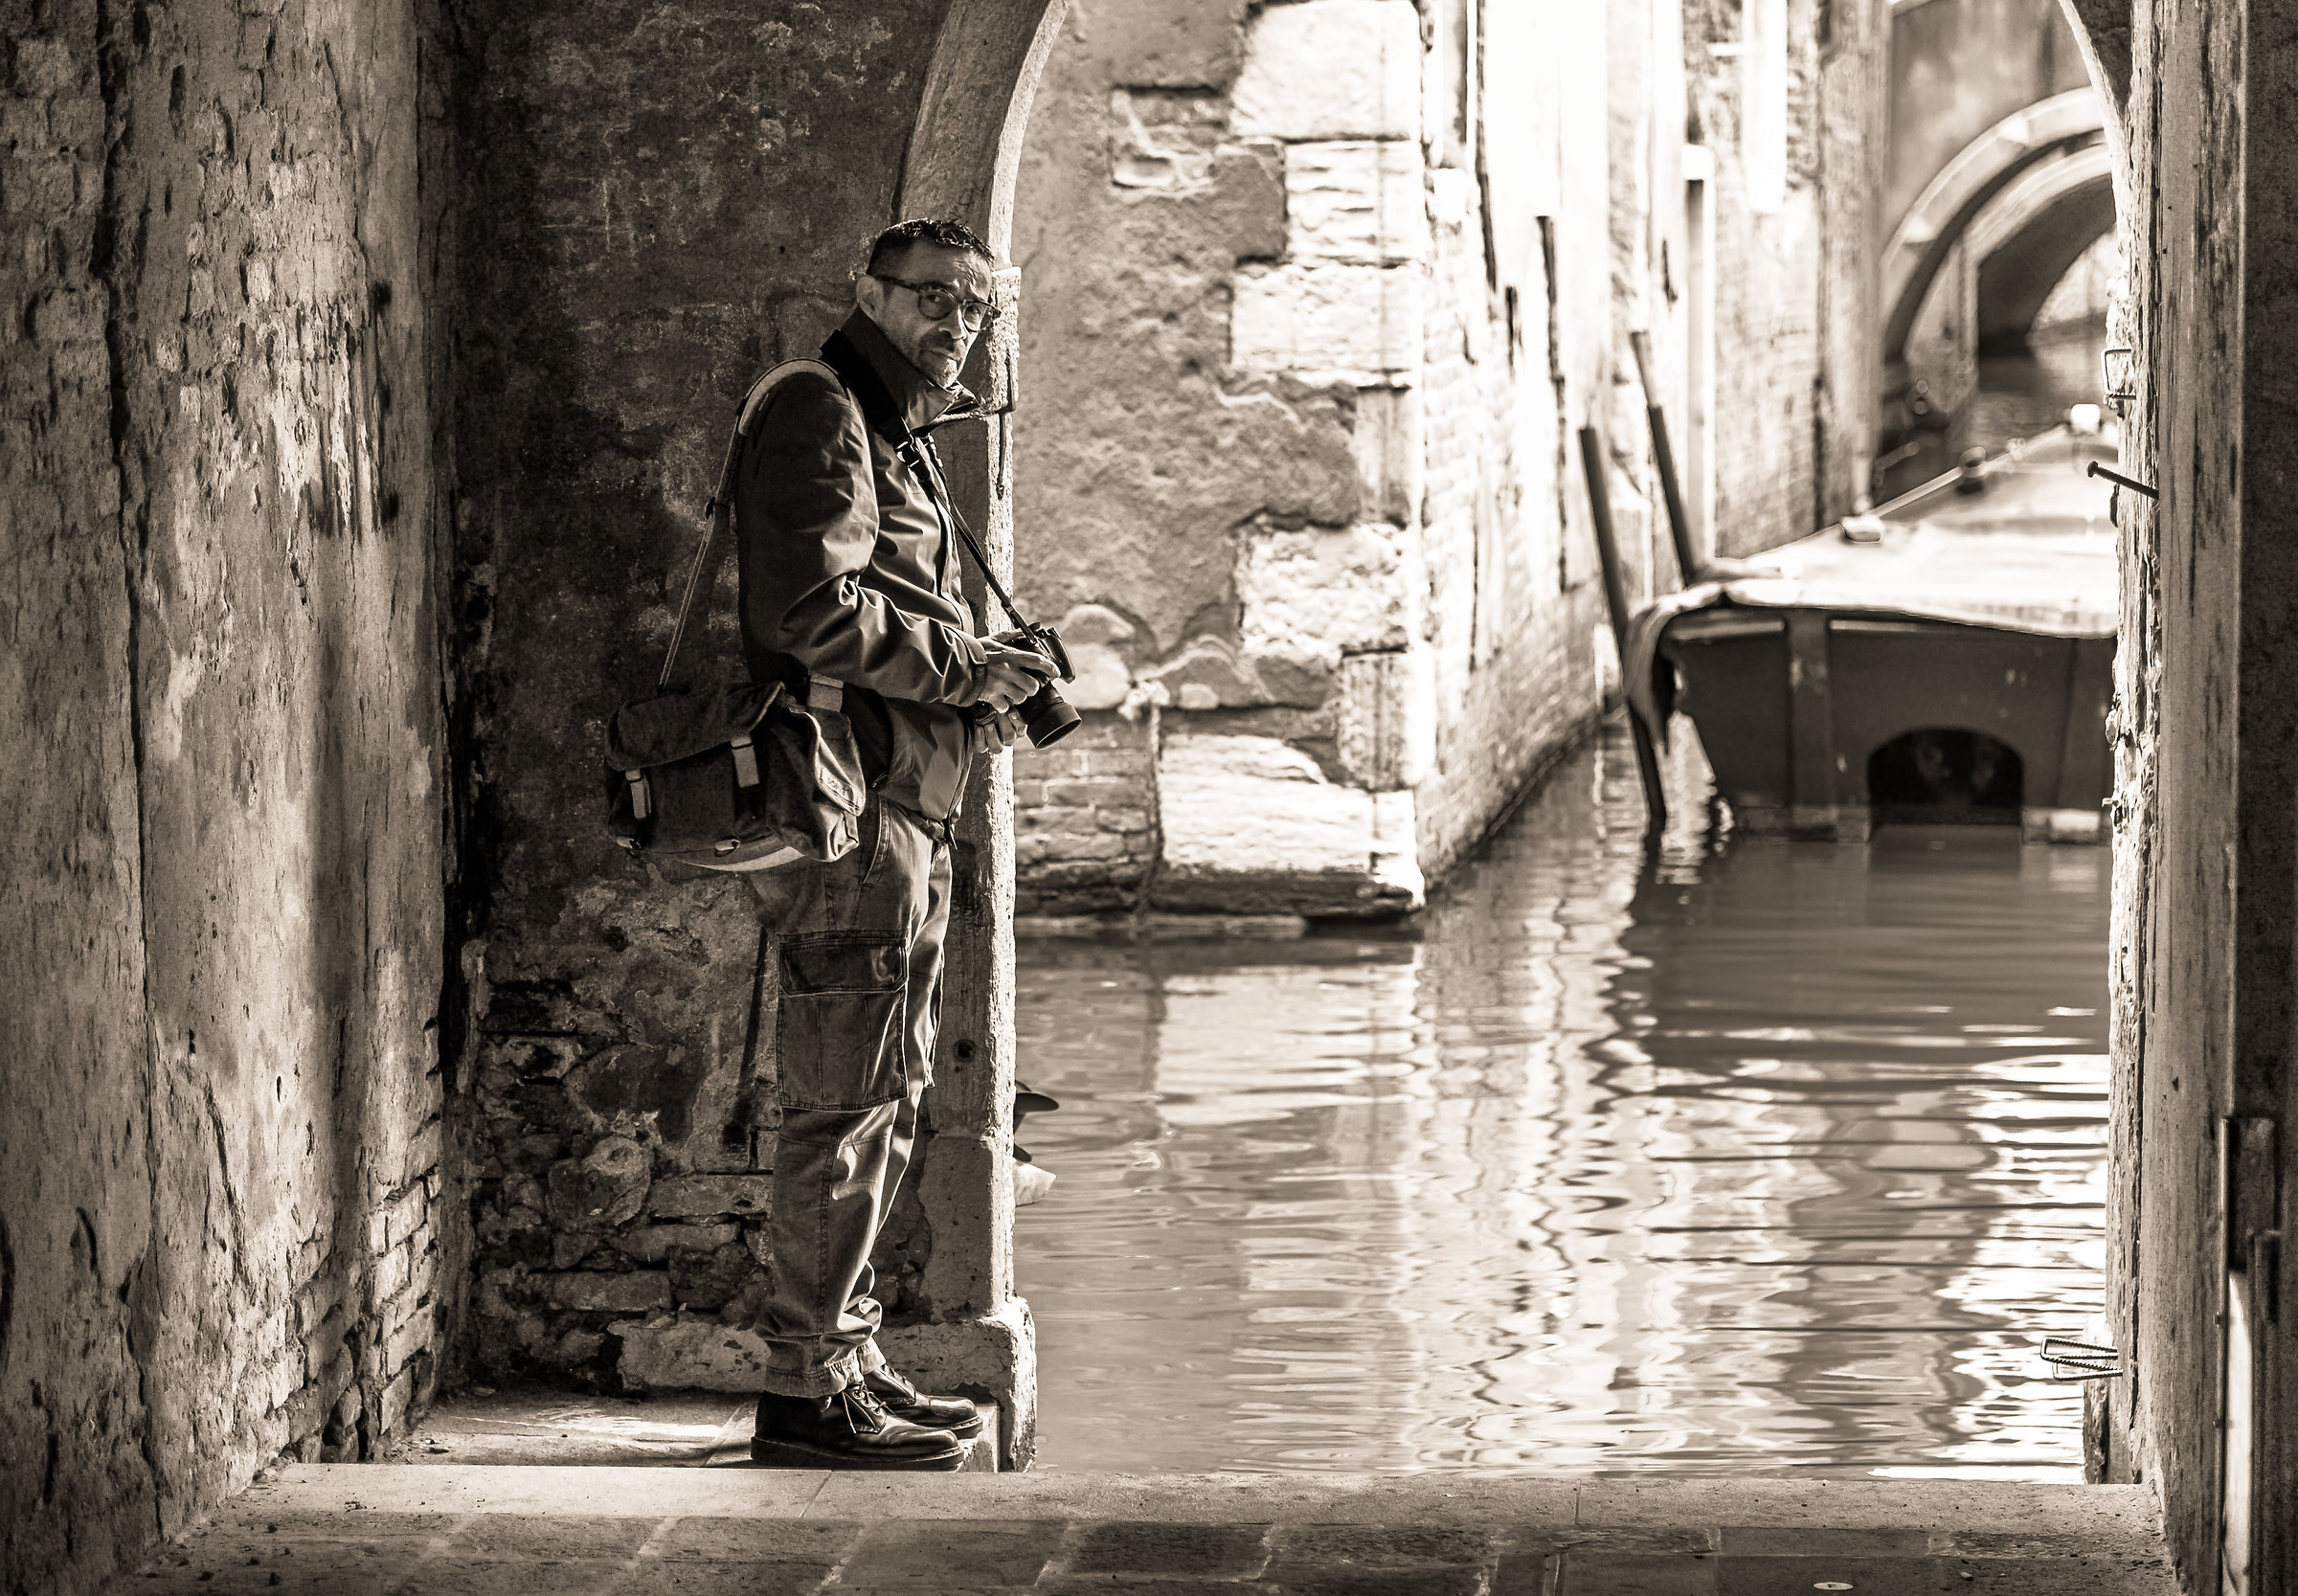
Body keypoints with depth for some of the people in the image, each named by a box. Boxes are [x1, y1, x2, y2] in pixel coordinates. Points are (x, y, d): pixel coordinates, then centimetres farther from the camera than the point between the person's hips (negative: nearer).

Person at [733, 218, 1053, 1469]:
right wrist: (964, 665, -15)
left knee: (885, 1097, 16)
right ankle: (805, 1391, -8)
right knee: (847, 1104, -10)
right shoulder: (820, 416, -10)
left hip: (900, 808, 11)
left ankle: (845, 1359, 23)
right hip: (849, 802, -11)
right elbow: (811, 606, -23)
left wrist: (974, 683, 10)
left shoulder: (896, 434, 23)